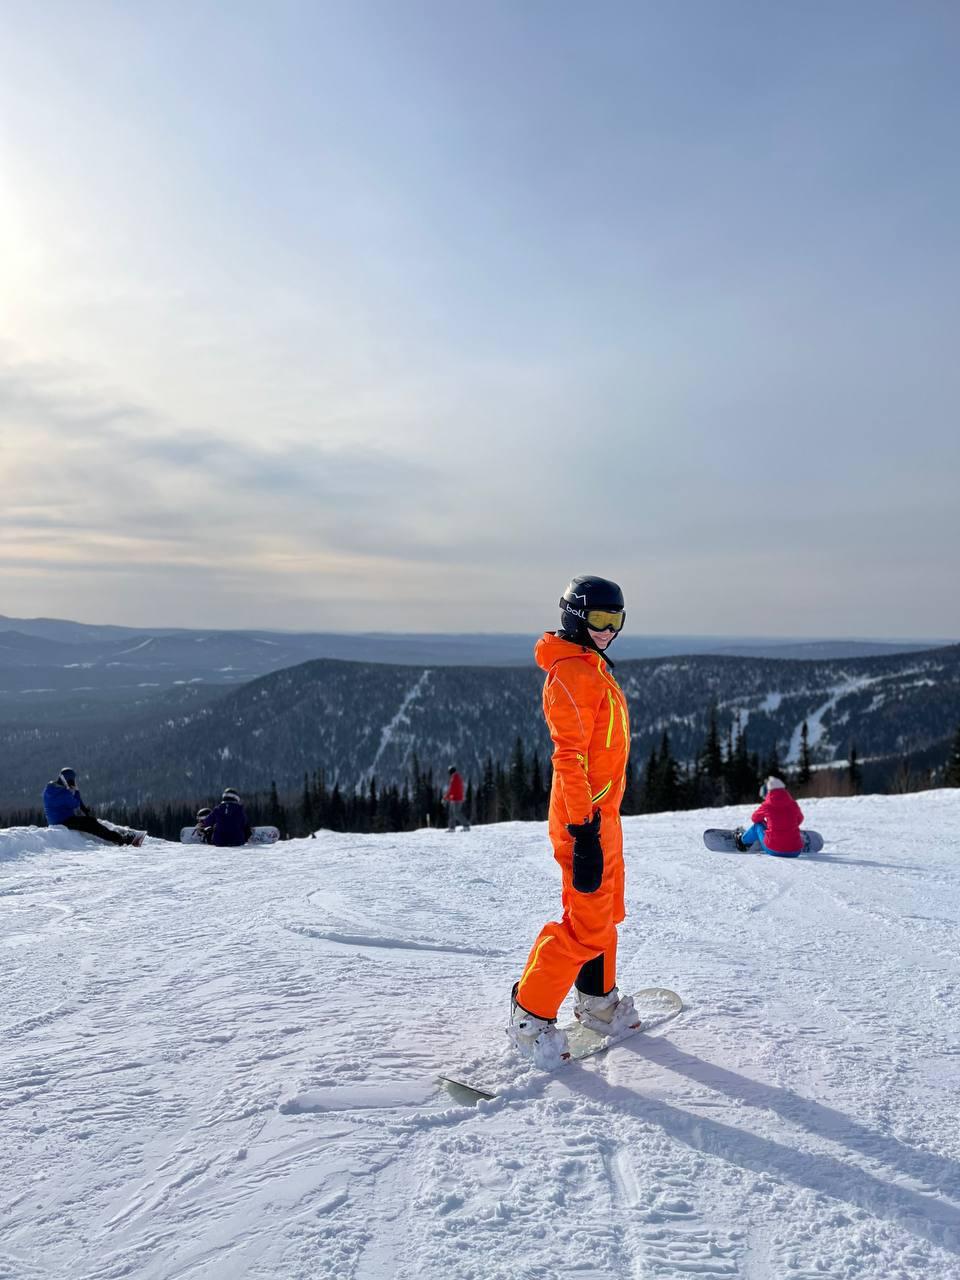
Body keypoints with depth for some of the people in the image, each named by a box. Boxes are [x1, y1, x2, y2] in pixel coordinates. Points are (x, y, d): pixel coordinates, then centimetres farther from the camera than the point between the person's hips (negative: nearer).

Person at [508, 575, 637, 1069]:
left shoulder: (593, 669, 16)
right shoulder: (570, 674, -17)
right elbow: (569, 758, -23)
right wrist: (584, 832, -26)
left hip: (603, 812, 10)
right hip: (586, 817, -10)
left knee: (606, 912, 20)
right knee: (586, 923, -6)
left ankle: (597, 1000, 36)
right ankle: (530, 1014, 5)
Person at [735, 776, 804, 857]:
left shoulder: (767, 805, -6)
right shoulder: (793, 804, 2)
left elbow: (754, 818, 15)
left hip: (773, 850, -3)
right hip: (795, 852, 3)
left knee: (758, 826, 25)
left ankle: (742, 840, 46)